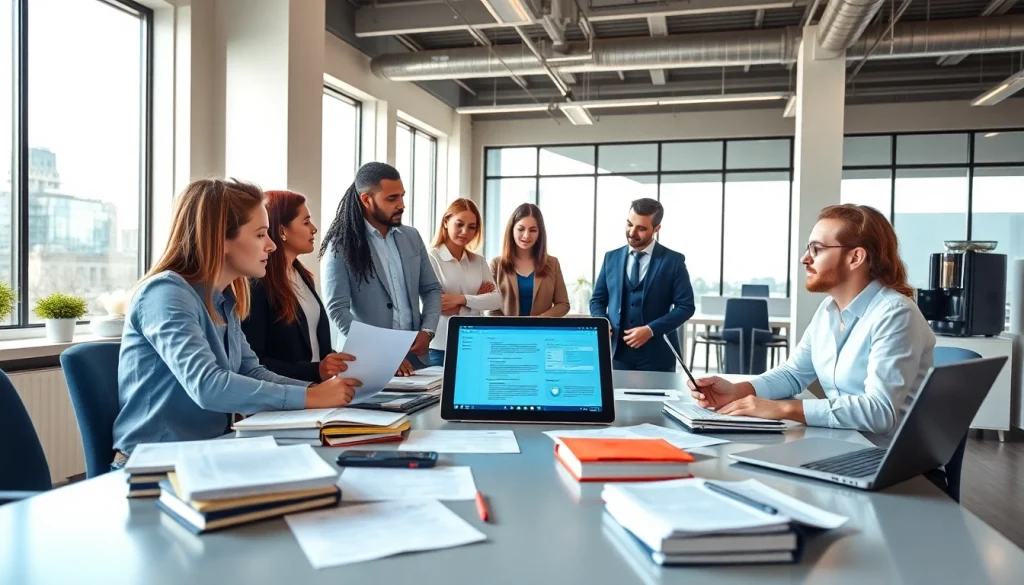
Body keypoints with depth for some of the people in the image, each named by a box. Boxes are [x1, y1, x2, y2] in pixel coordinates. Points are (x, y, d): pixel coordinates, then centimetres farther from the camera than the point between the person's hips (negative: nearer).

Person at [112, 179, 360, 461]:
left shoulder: (223, 300, 7)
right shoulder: (166, 293, -18)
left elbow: (252, 373, 5)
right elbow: (207, 386, -30)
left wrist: (319, 389, -10)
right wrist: (308, 397, -27)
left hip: (208, 452, 7)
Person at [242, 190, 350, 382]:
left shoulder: (301, 275, 14)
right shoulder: (257, 284, -13)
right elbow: (253, 362, -16)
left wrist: (338, 361, 3)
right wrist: (315, 371, -24)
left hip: (317, 386, 7)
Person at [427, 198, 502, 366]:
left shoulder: (479, 261, 9)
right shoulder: (431, 258, -6)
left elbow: (496, 300, 0)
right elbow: (435, 306, -15)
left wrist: (462, 299, -15)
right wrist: (477, 298, -6)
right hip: (441, 347, -4)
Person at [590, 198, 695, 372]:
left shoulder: (673, 261, -2)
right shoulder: (611, 258, 8)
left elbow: (686, 306, -4)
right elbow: (597, 300, 14)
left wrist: (651, 330, -15)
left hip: (656, 357, -2)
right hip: (617, 354, 2)